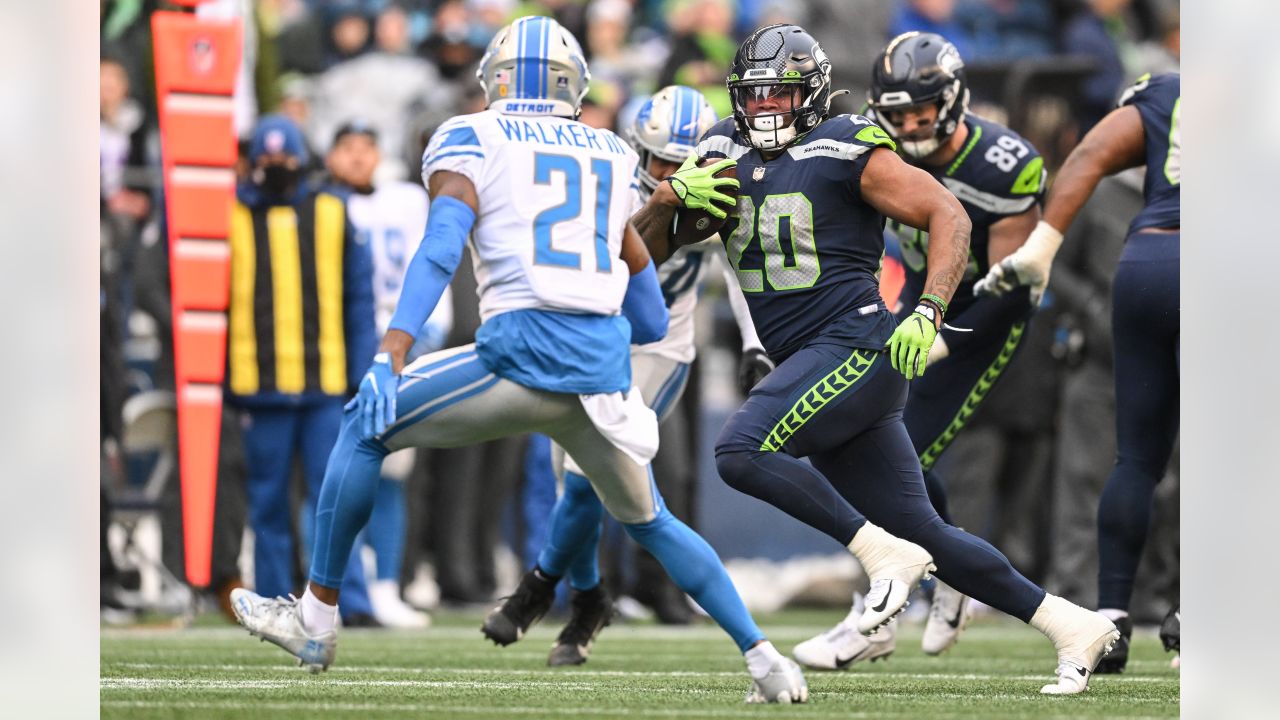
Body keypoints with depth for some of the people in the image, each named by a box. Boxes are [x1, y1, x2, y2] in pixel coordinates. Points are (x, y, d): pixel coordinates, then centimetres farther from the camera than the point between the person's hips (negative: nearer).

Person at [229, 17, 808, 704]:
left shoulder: (471, 140, 9)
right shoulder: (612, 157, 23)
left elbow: (440, 248, -9)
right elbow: (651, 322, 25)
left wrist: (390, 356, -17)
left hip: (523, 355, -4)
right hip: (605, 364, 4)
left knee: (364, 429, 16)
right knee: (648, 521, 26)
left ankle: (316, 618, 17)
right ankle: (764, 659, 17)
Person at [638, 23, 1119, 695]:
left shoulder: (845, 150, -6)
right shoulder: (723, 155, 12)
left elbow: (948, 215, -9)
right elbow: (646, 249, 12)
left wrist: (928, 313, -21)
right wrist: (671, 195, -9)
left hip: (856, 348, -7)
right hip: (807, 364, 7)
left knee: (741, 450, -25)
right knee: (925, 537, 7)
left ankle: (884, 554, -16)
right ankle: (1072, 627, 15)